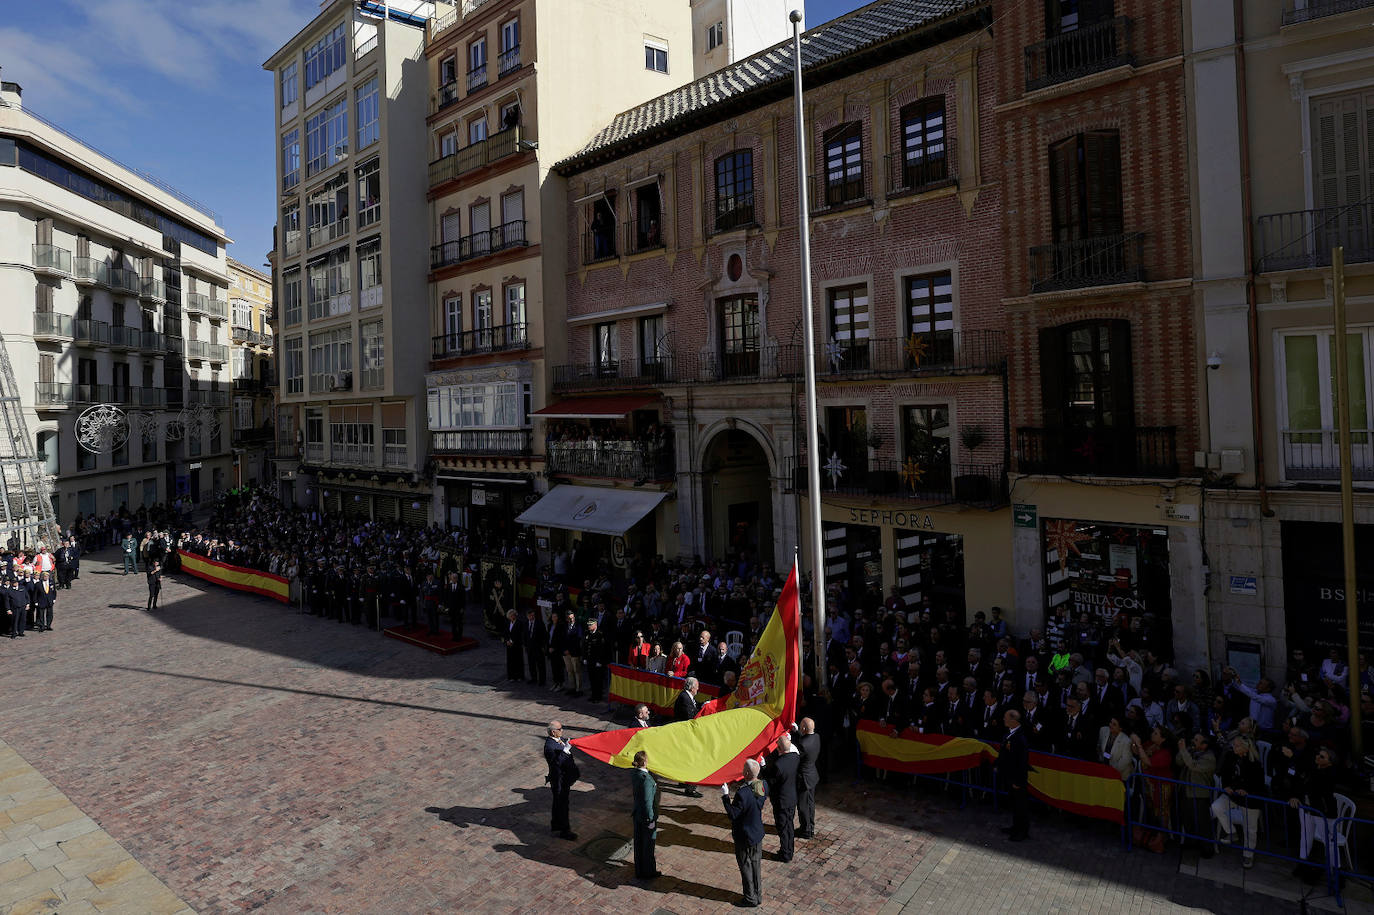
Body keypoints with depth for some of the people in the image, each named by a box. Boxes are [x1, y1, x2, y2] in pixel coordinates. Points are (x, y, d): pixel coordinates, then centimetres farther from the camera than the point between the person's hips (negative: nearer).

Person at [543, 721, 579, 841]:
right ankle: (564, 830, 16)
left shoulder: (560, 739, 2)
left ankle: (557, 824, 39)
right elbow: (556, 762, -35)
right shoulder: (549, 746, -28)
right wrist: (565, 750, -39)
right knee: (562, 805, 4)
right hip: (559, 781, -9)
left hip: (565, 778, 9)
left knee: (559, 803, 24)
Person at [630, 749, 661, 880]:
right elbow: (647, 801, -25)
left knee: (639, 842, 22)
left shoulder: (633, 773, -6)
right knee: (648, 844, 12)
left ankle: (639, 869, 39)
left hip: (637, 815, 8)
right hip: (646, 815, -8)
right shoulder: (646, 779, -31)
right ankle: (648, 872, 29)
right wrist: (651, 820, -18)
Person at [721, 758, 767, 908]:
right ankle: (758, 896, 38)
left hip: (744, 838, -7)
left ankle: (751, 899, 27)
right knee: (756, 865, 23)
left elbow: (733, 815, -26)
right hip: (758, 834, 7)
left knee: (746, 867, 13)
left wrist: (725, 796, -19)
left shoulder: (742, 794, -34)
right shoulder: (763, 786, -13)